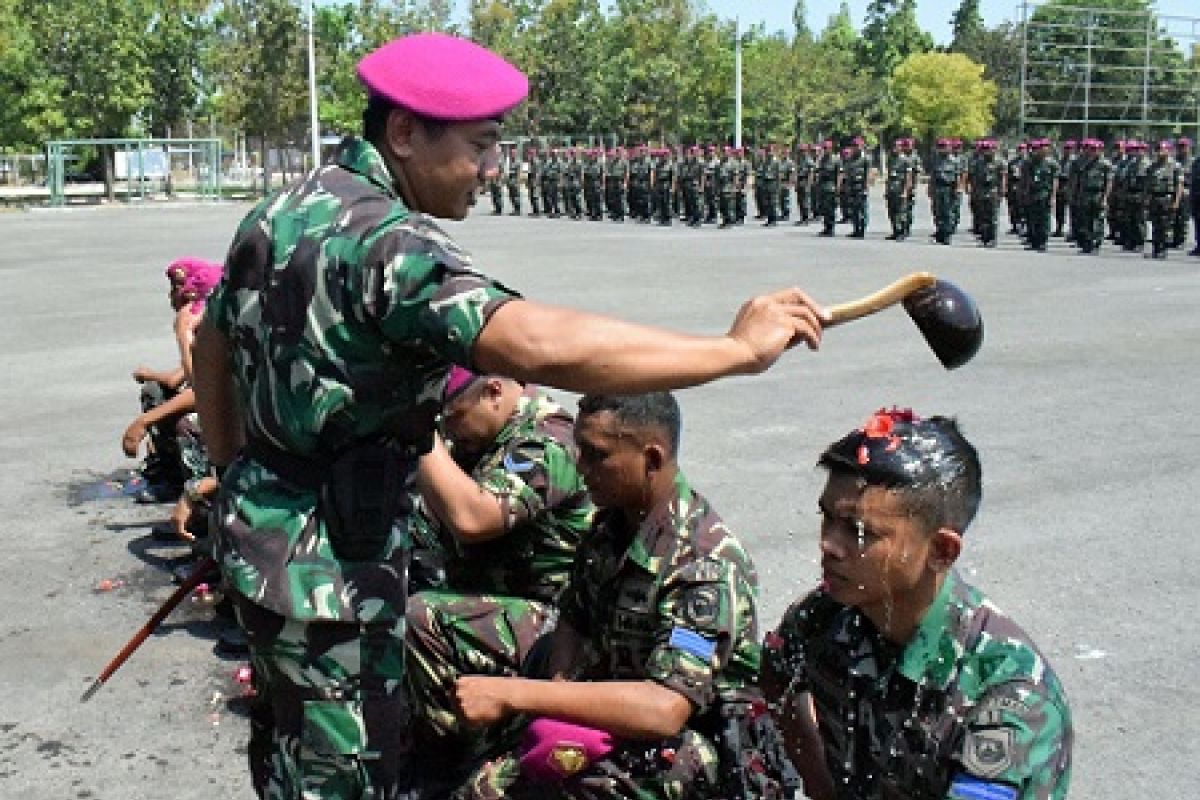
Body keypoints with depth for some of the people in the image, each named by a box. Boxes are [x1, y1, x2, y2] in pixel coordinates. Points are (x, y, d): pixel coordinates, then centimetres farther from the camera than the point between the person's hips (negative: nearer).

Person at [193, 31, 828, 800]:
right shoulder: (388, 241, -26)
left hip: (262, 528, 10)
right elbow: (540, 346, -41)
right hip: (330, 558, -9)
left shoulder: (281, 211, 5)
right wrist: (737, 348, -34)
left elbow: (212, 345, 18)